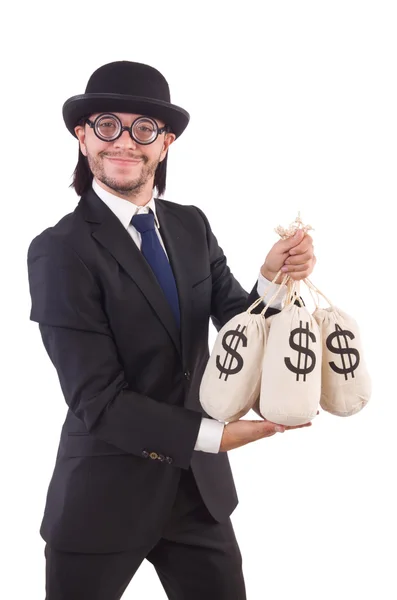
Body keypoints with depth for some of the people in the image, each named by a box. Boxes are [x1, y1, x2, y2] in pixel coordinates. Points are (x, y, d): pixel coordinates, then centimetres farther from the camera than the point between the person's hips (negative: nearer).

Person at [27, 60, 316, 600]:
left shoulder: (192, 226, 2)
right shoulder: (60, 251, -15)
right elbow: (97, 401, -18)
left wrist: (275, 278, -20)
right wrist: (212, 434, -22)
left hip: (199, 485, 5)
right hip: (106, 496, -4)